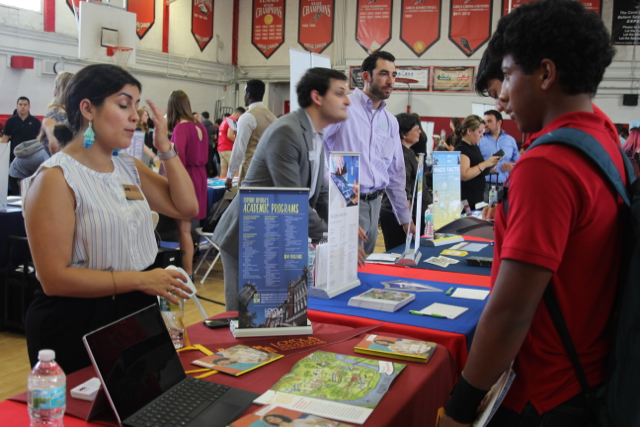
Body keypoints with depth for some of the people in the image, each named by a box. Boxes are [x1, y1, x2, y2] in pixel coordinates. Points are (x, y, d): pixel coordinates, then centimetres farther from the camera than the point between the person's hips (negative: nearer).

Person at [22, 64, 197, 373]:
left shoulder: (129, 167, 8)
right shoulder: (56, 178, -16)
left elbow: (186, 207, 5)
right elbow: (54, 278, -20)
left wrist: (165, 149, -2)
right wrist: (140, 280, -22)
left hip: (136, 312, 7)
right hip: (77, 325, -7)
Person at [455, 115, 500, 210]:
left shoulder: (475, 147, 16)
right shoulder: (461, 149, -12)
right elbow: (464, 175, -24)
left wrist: (490, 165, 8)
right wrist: (485, 164, -18)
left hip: (478, 197, 9)